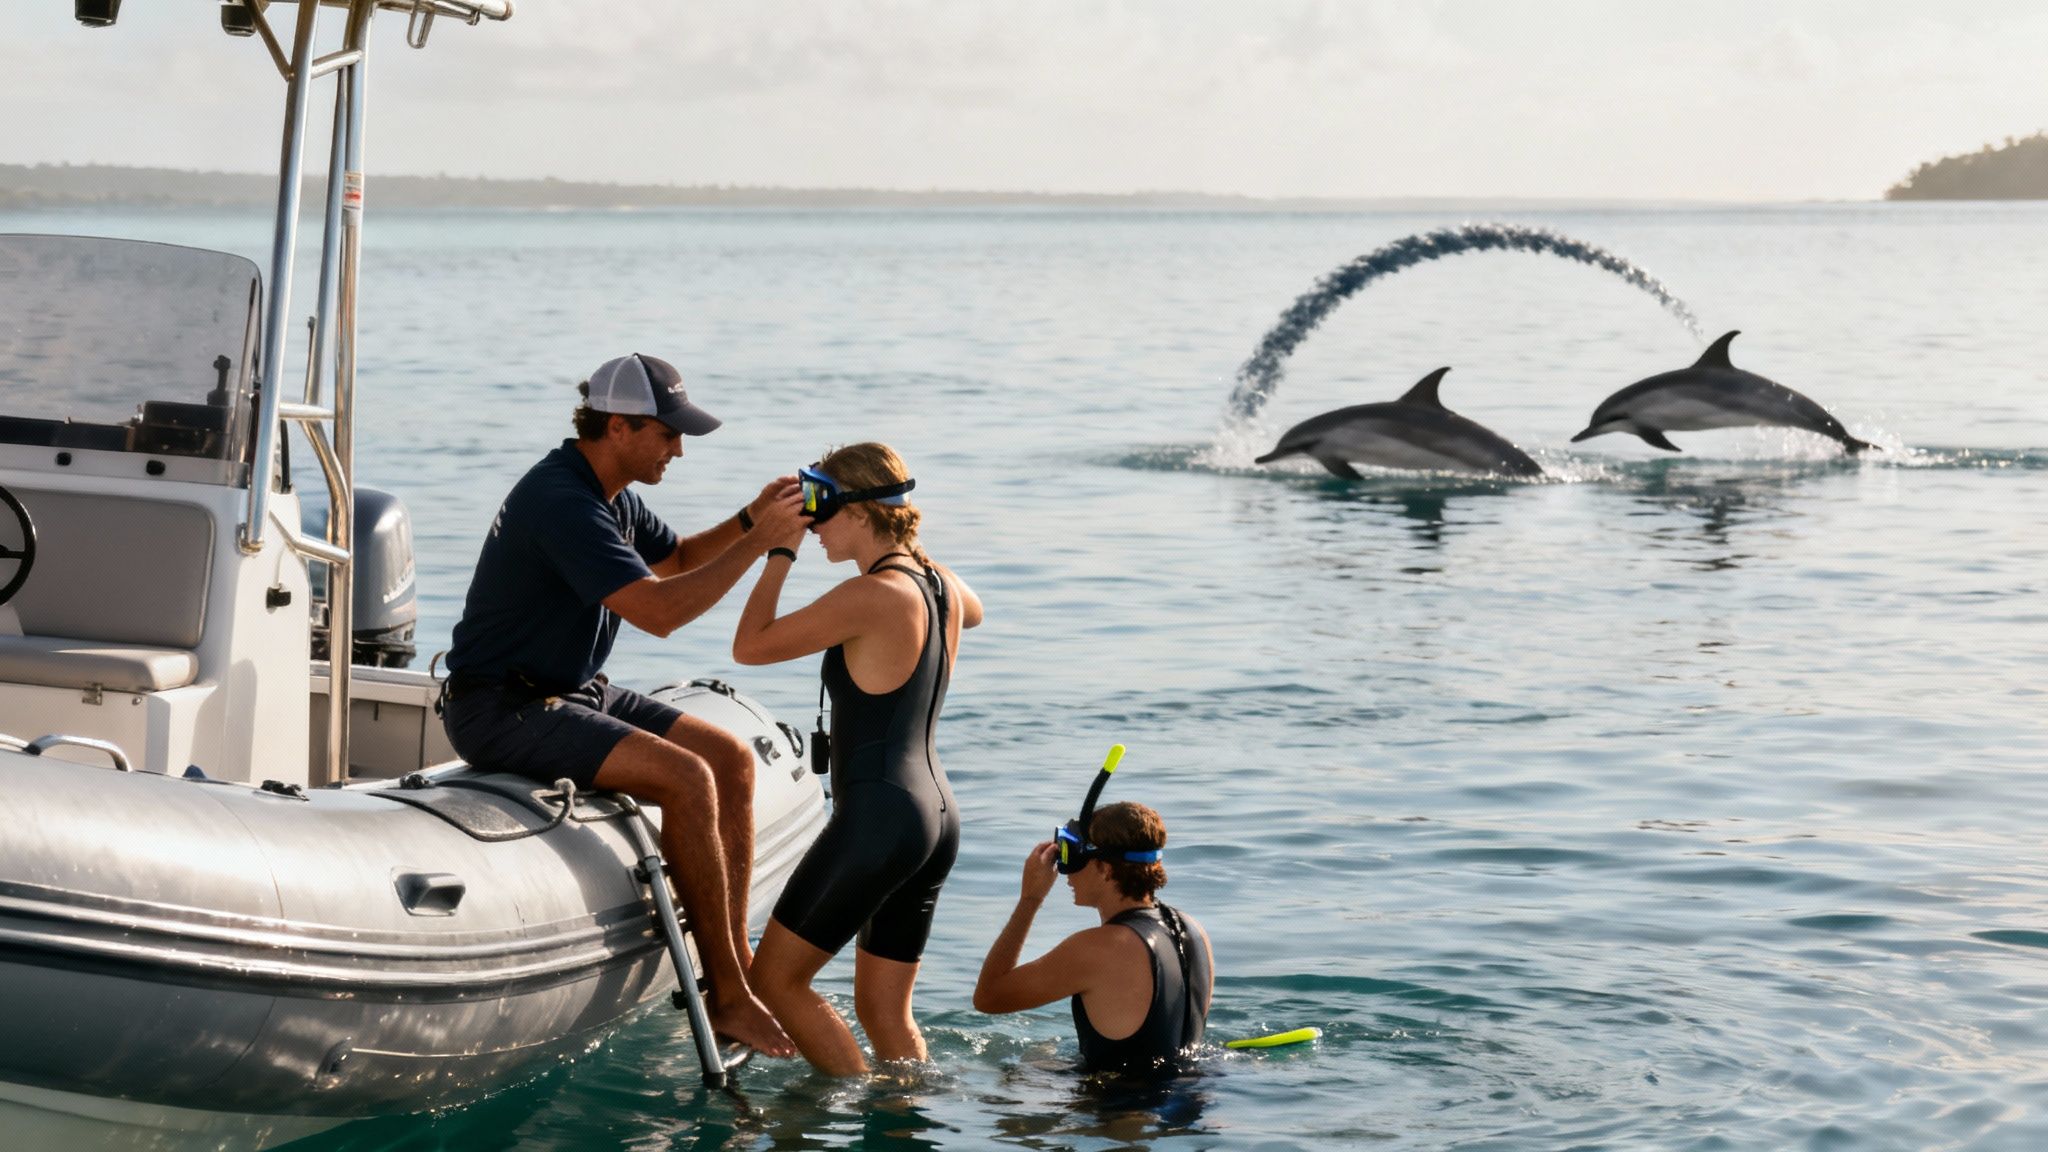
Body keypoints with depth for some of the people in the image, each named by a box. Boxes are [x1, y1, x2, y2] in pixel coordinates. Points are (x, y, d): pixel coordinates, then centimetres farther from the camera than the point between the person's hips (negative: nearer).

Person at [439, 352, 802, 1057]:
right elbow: (658, 611, -30)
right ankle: (729, 998, -16)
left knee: (732, 760, 0)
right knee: (686, 777, -25)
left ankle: (737, 967, -1)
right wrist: (758, 542, -23)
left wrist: (749, 518, 8)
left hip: (572, 693, 11)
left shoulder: (611, 494, 10)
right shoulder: (561, 500, -23)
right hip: (503, 709, -11)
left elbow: (675, 557, 27)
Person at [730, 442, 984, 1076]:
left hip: (878, 816, -9)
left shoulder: (870, 596, -18)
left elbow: (750, 645, -12)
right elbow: (972, 612, 35)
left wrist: (781, 553, -3)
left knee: (775, 977, 3)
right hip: (937, 815, 9)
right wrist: (906, 545, 33)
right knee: (884, 1010, 15)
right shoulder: (942, 586, 8)